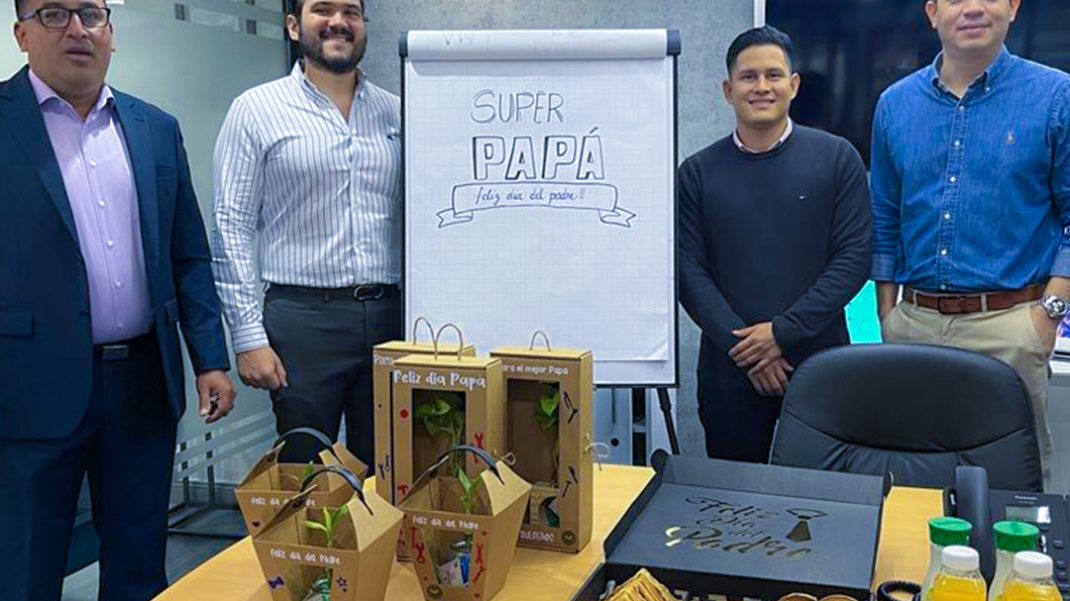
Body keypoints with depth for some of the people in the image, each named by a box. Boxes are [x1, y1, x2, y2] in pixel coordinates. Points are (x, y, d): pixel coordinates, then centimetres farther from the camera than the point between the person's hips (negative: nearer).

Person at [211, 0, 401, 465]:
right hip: (303, 318, -3)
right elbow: (231, 229, -3)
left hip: (388, 317, 4)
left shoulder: (395, 113, 11)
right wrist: (248, 336, -9)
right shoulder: (256, 109, 1)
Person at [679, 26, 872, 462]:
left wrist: (784, 332, -12)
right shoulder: (697, 173, 4)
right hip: (728, 370, 1)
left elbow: (854, 257, -4)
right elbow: (689, 271, -2)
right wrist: (743, 346, -12)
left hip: (820, 362, 0)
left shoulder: (836, 158, 2)